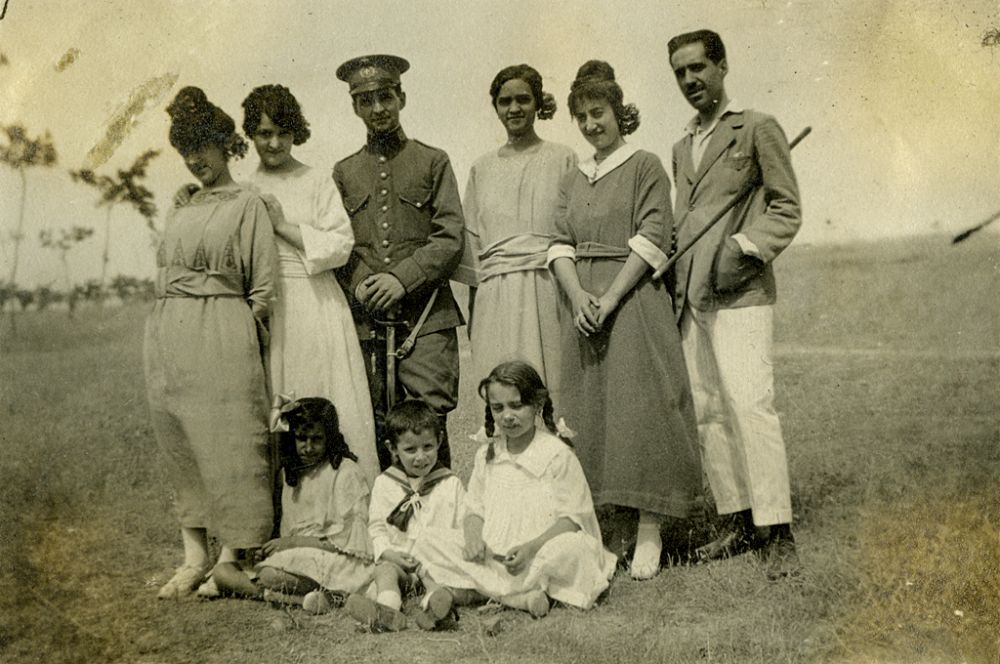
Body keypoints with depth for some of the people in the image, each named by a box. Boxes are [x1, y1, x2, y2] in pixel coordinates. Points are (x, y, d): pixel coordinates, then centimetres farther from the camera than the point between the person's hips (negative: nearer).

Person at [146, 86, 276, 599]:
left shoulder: (247, 205, 0)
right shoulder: (179, 213, 19)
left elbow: (263, 288, -4)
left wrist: (243, 339, -7)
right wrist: (163, 332, 14)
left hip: (222, 334, -6)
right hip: (168, 335, 6)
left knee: (227, 442, -4)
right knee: (180, 445, 6)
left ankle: (231, 556, 5)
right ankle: (194, 556, 13)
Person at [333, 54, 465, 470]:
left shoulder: (433, 162, 10)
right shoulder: (344, 172, 17)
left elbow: (450, 237, 0)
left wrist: (402, 278, -12)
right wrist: (357, 285, -7)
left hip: (425, 316, -2)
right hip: (365, 321, 3)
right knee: (374, 427, 4)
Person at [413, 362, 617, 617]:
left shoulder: (558, 455, -6)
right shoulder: (487, 455, 10)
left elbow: (572, 517, -9)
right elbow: (475, 509, 14)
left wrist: (531, 546, -23)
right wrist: (473, 536, -10)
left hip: (540, 551, -5)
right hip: (491, 553, 5)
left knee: (571, 549, -36)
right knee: (427, 547, -14)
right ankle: (521, 598, -24)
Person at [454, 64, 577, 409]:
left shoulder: (562, 159, 7)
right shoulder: (482, 167, 16)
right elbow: (471, 239, 16)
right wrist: (473, 302, 11)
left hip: (547, 287, -2)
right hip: (495, 295, 2)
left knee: (550, 391, -6)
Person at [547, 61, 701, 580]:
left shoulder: (645, 167, 1)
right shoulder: (573, 180, 18)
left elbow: (651, 240, -8)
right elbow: (560, 244, 9)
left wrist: (609, 298, -16)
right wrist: (578, 296, -10)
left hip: (633, 300, -5)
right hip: (582, 306, 5)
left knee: (639, 406, -7)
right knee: (588, 409, 5)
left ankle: (648, 532, -2)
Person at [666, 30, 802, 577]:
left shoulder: (758, 128, 3)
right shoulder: (682, 147, 22)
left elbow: (787, 209, -1)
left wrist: (743, 248, -14)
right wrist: (675, 282, 14)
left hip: (740, 293, -6)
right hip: (690, 299, 7)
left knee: (750, 405, -14)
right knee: (707, 411, 5)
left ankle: (778, 533, -8)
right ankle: (739, 523, 14)